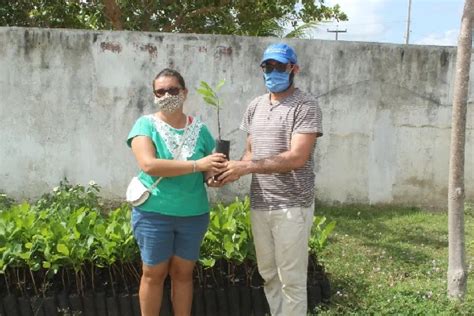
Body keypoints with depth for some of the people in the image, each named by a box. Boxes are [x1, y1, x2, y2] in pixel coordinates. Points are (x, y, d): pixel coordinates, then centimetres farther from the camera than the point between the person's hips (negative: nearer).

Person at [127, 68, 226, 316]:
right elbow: (148, 164, -21)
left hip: (193, 214, 3)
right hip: (153, 213, -3)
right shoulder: (146, 124, -6)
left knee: (183, 273, 14)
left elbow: (210, 169, 9)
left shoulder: (199, 129, 4)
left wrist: (216, 173, -17)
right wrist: (197, 165, -24)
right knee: (154, 274, 9)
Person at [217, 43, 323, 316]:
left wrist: (246, 167, -22)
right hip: (259, 204, 6)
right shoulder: (255, 106, 10)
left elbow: (296, 157, -20)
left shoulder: (306, 105, -11)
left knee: (292, 280, 4)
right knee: (268, 274, 17)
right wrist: (233, 170, -7)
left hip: (292, 206, -6)